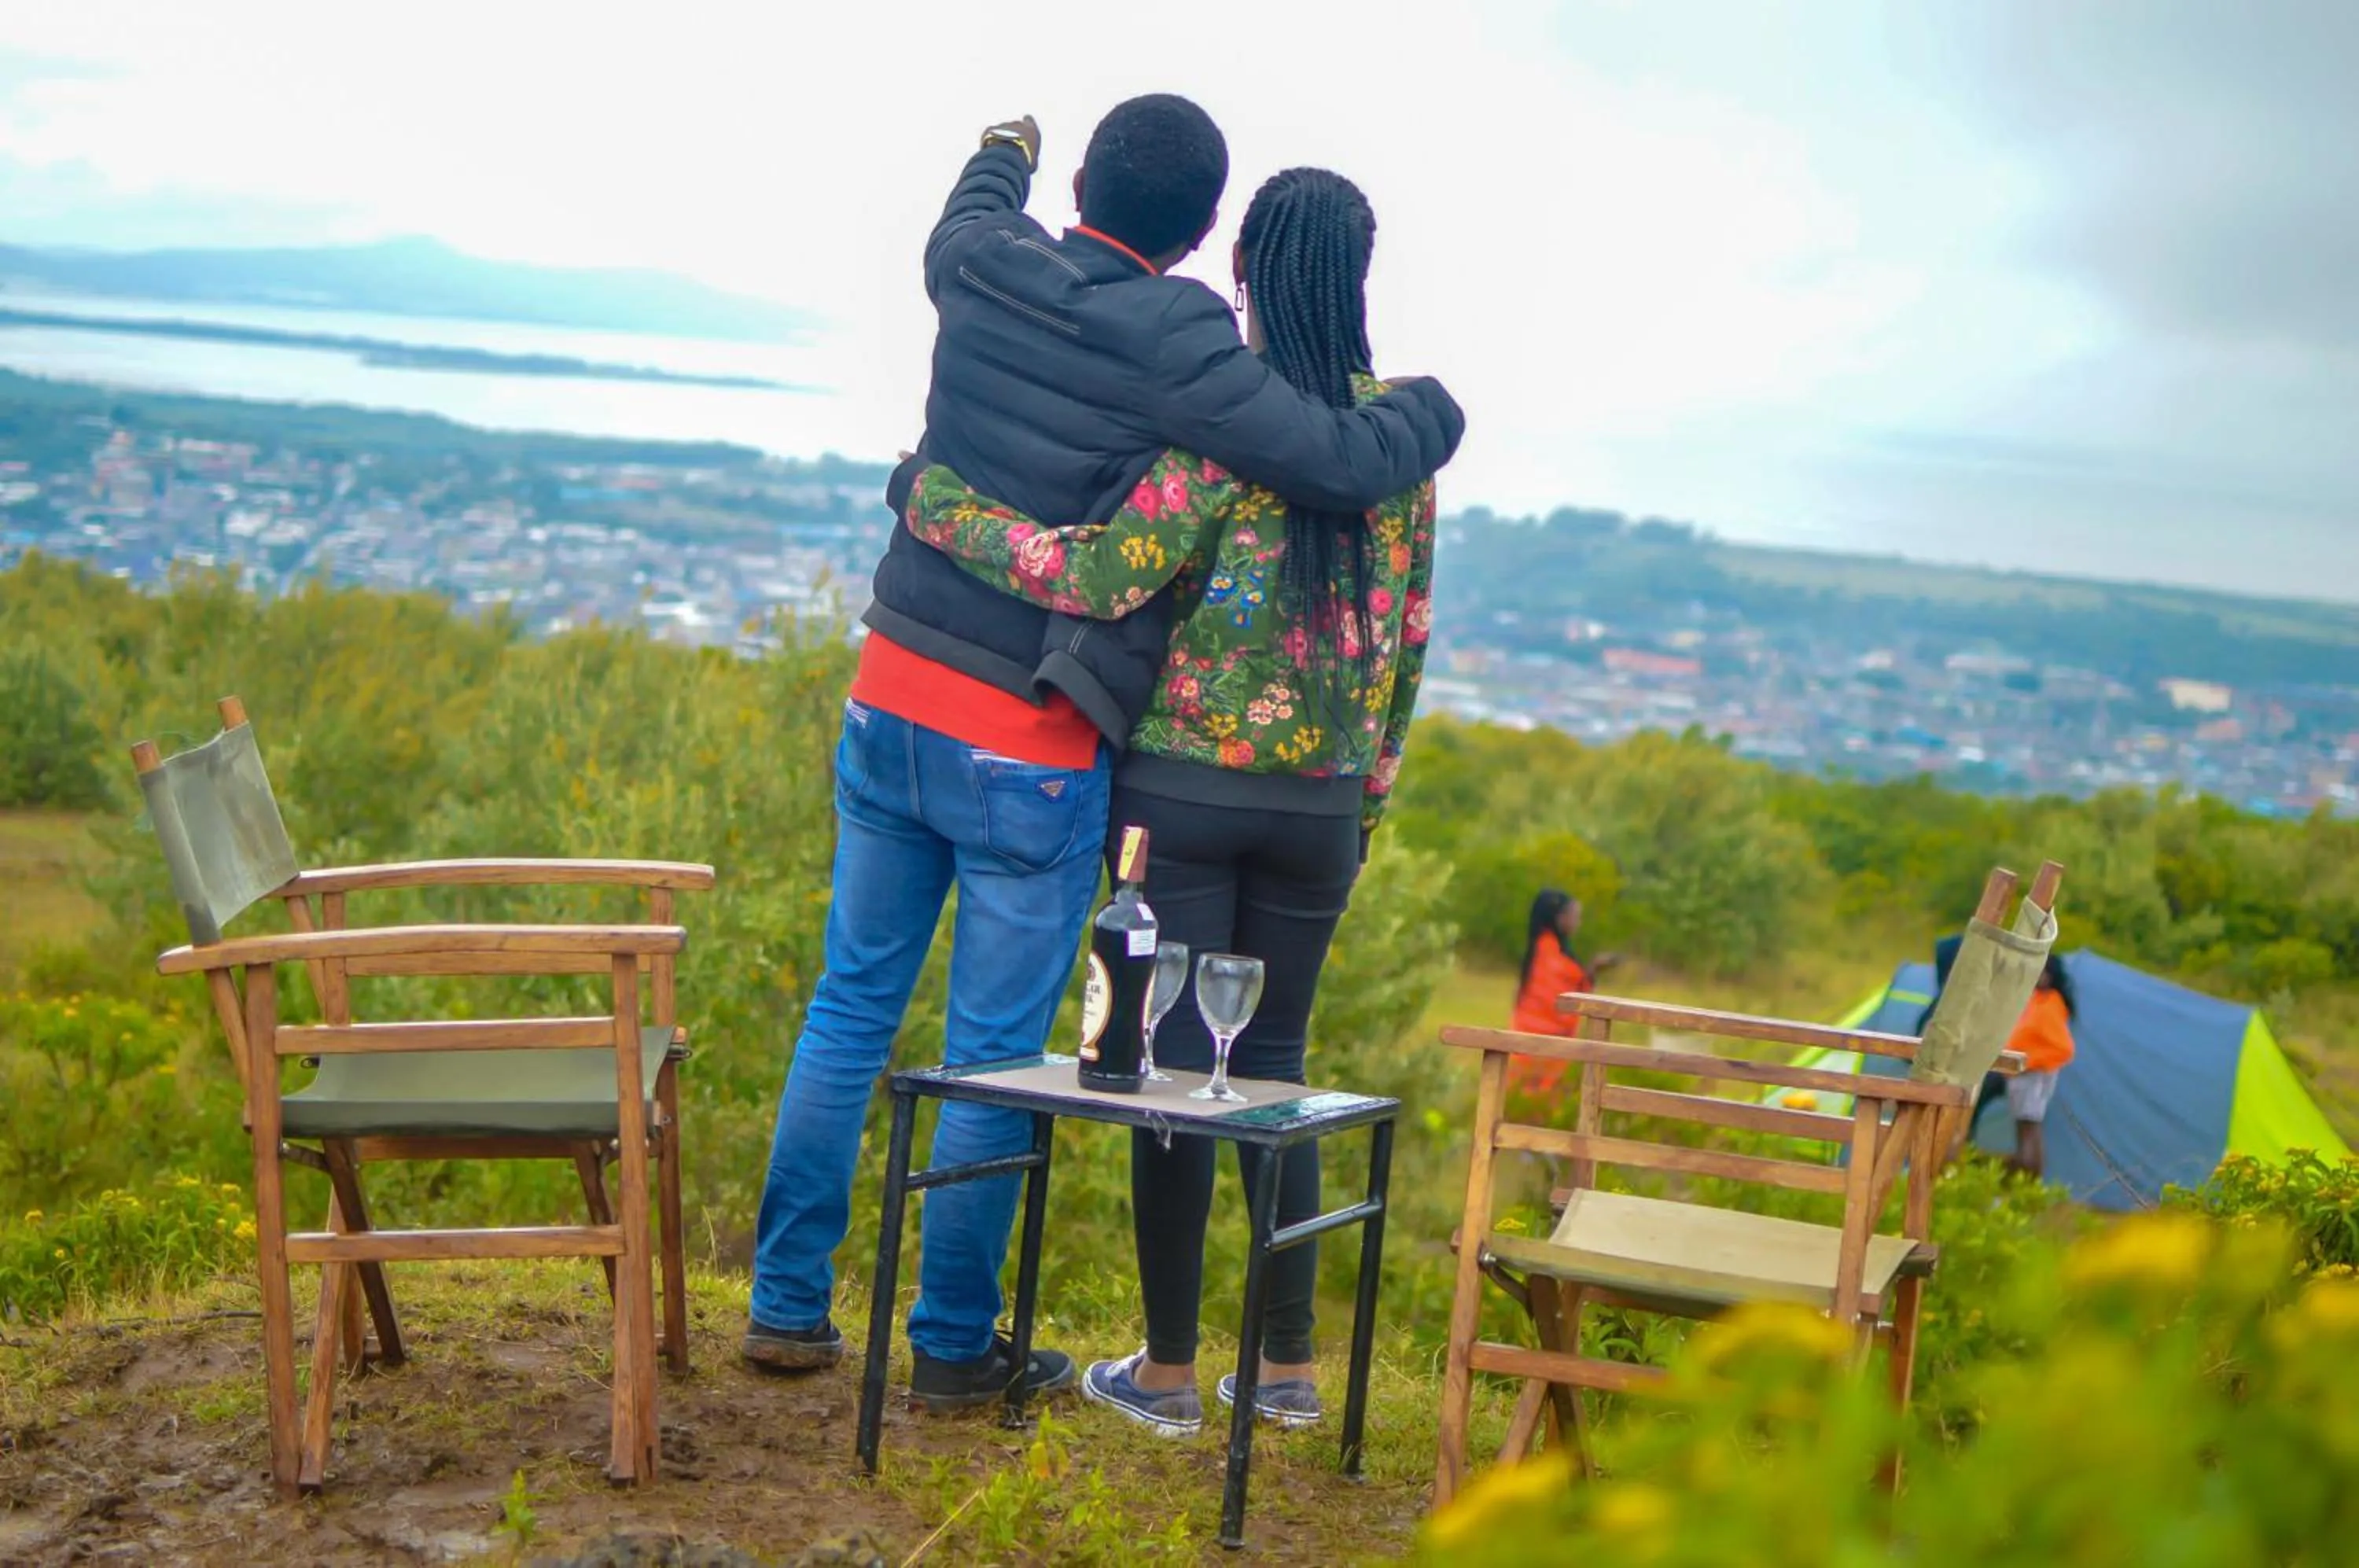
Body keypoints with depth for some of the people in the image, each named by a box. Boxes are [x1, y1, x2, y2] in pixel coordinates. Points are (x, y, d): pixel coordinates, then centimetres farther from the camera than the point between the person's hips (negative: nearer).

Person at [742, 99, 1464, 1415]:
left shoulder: (986, 271, 1)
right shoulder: (1175, 344, -17)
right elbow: (1348, 465, -17)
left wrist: (1002, 158, 49)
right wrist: (1437, 406, 5)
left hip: (891, 703, 6)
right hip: (1030, 759, -6)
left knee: (852, 1007, 15)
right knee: (996, 1056, 6)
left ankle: (789, 1308, 23)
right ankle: (953, 1347, 17)